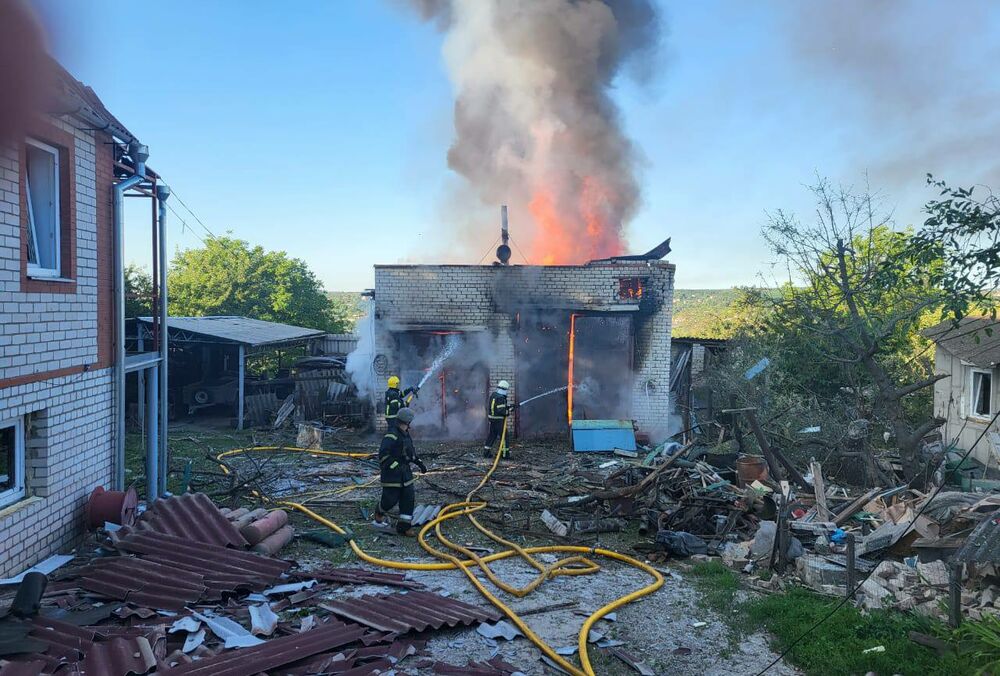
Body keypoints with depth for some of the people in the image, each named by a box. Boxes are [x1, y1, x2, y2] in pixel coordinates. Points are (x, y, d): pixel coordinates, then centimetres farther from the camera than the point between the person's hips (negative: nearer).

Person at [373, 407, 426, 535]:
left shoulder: (405, 434, 10)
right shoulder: (391, 435, -19)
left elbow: (411, 451, 23)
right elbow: (383, 454, -26)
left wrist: (419, 463, 16)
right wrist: (394, 466, -28)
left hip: (405, 472, 8)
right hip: (391, 473, -8)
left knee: (409, 499, 4)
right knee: (390, 499, 0)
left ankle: (404, 525, 11)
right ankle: (379, 513, 31)